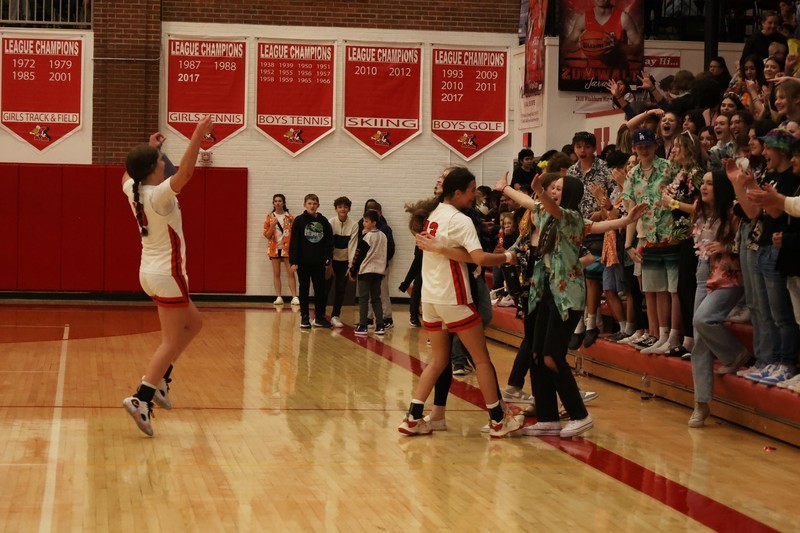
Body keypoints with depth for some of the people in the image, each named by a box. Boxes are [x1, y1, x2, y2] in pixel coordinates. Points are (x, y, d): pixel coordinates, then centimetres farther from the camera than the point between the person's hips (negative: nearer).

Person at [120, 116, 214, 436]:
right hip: (167, 274, -9)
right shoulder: (159, 194, -20)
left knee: (193, 324, 23)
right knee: (172, 342, -4)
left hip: (150, 271, 9)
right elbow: (185, 173, -36)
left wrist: (149, 148, 32)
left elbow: (128, 173, 27)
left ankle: (160, 378, 16)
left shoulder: (133, 190, 3)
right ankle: (141, 399, -12)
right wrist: (197, 136, -38)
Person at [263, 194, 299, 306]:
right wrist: (272, 226, -15)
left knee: (291, 273, -4)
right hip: (274, 248, 2)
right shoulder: (270, 217, 5)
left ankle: (294, 297, -5)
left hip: (287, 248, -2)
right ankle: (279, 297, 5)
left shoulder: (290, 217, 2)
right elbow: (267, 235, 2)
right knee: (276, 274, 2)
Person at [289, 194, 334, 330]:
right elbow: (294, 242, -4)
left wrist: (328, 259, -1)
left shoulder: (323, 221, 5)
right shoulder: (299, 221, -2)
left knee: (320, 289, 6)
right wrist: (293, 261, -10)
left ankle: (319, 317, 15)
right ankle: (304, 318, 11)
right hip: (303, 262, -2)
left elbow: (329, 241, 7)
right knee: (304, 289, 5)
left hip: (319, 262, 2)